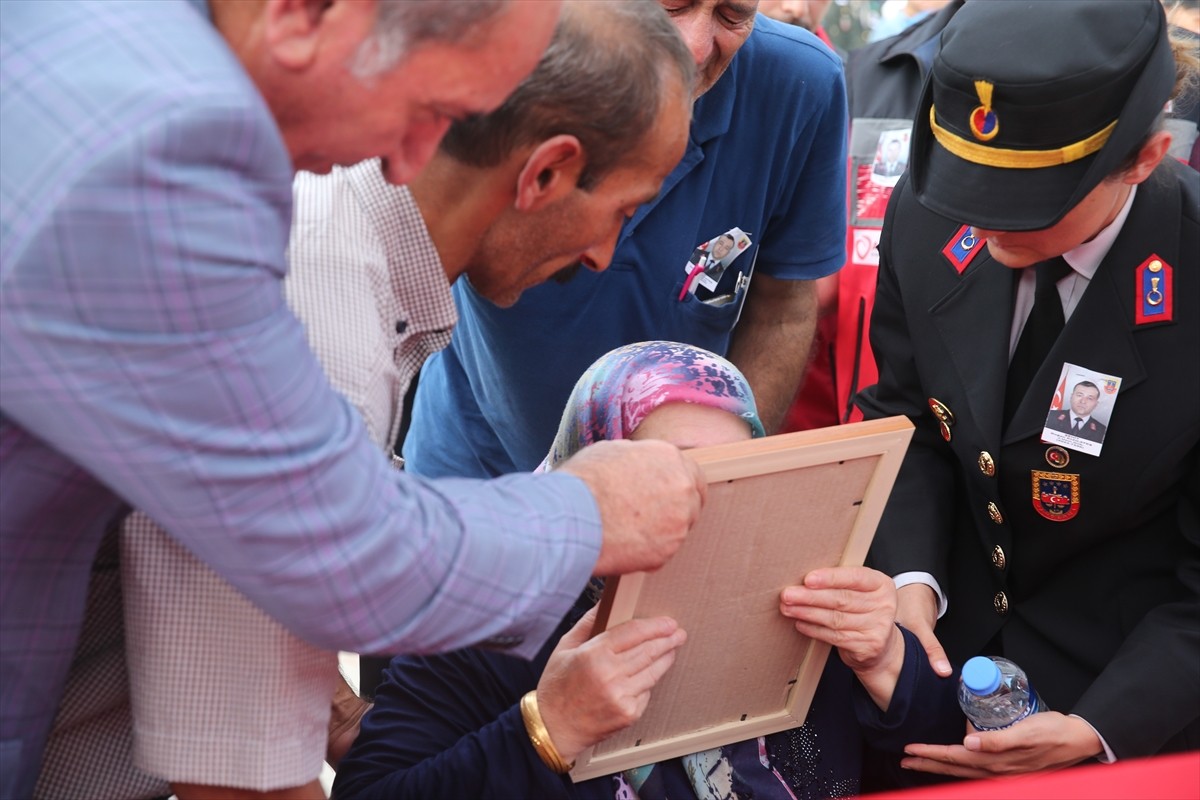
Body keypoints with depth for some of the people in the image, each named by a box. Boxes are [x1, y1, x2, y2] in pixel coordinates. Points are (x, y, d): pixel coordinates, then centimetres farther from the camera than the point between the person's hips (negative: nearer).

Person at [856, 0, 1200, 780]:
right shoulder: (927, 212, -17)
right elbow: (907, 415, -2)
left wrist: (1097, 731, -27)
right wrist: (911, 581, -16)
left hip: (1130, 671, -3)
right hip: (956, 622, 4)